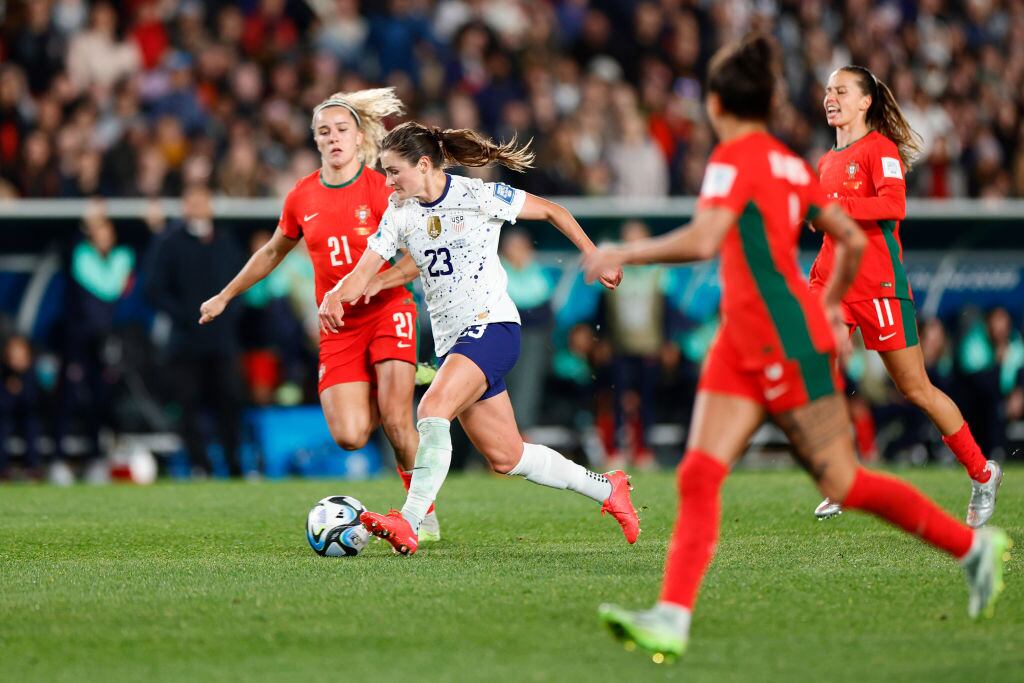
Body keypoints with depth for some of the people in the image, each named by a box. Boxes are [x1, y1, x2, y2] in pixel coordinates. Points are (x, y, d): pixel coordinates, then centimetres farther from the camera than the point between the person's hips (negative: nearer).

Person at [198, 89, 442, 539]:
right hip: (339, 328, 3)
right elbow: (273, 252, 21)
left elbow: (415, 259, -11)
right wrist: (226, 295, 27)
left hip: (387, 311, -3)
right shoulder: (302, 197, 4)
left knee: (396, 423, -17)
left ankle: (425, 517, 5)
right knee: (350, 436, -11)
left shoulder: (381, 189, -9)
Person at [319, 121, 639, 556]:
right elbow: (365, 272, -1)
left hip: (491, 326, -7)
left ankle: (408, 525, -36)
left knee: (433, 408, -29)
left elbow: (553, 212, 2)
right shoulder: (399, 213, 8)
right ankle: (606, 489, 25)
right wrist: (336, 297, -22)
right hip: (451, 341, 7)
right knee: (506, 459, 7)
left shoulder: (477, 196, -8)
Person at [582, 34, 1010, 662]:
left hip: (787, 341, -9)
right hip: (744, 344, 9)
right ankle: (672, 619, -12)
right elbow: (853, 240, 17)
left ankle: (974, 545, 14)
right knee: (699, 473, -4)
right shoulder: (791, 165, 12)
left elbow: (702, 241, -27)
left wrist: (624, 254, -16)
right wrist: (830, 304, 33)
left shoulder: (736, 157, -13)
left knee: (843, 485, -1)